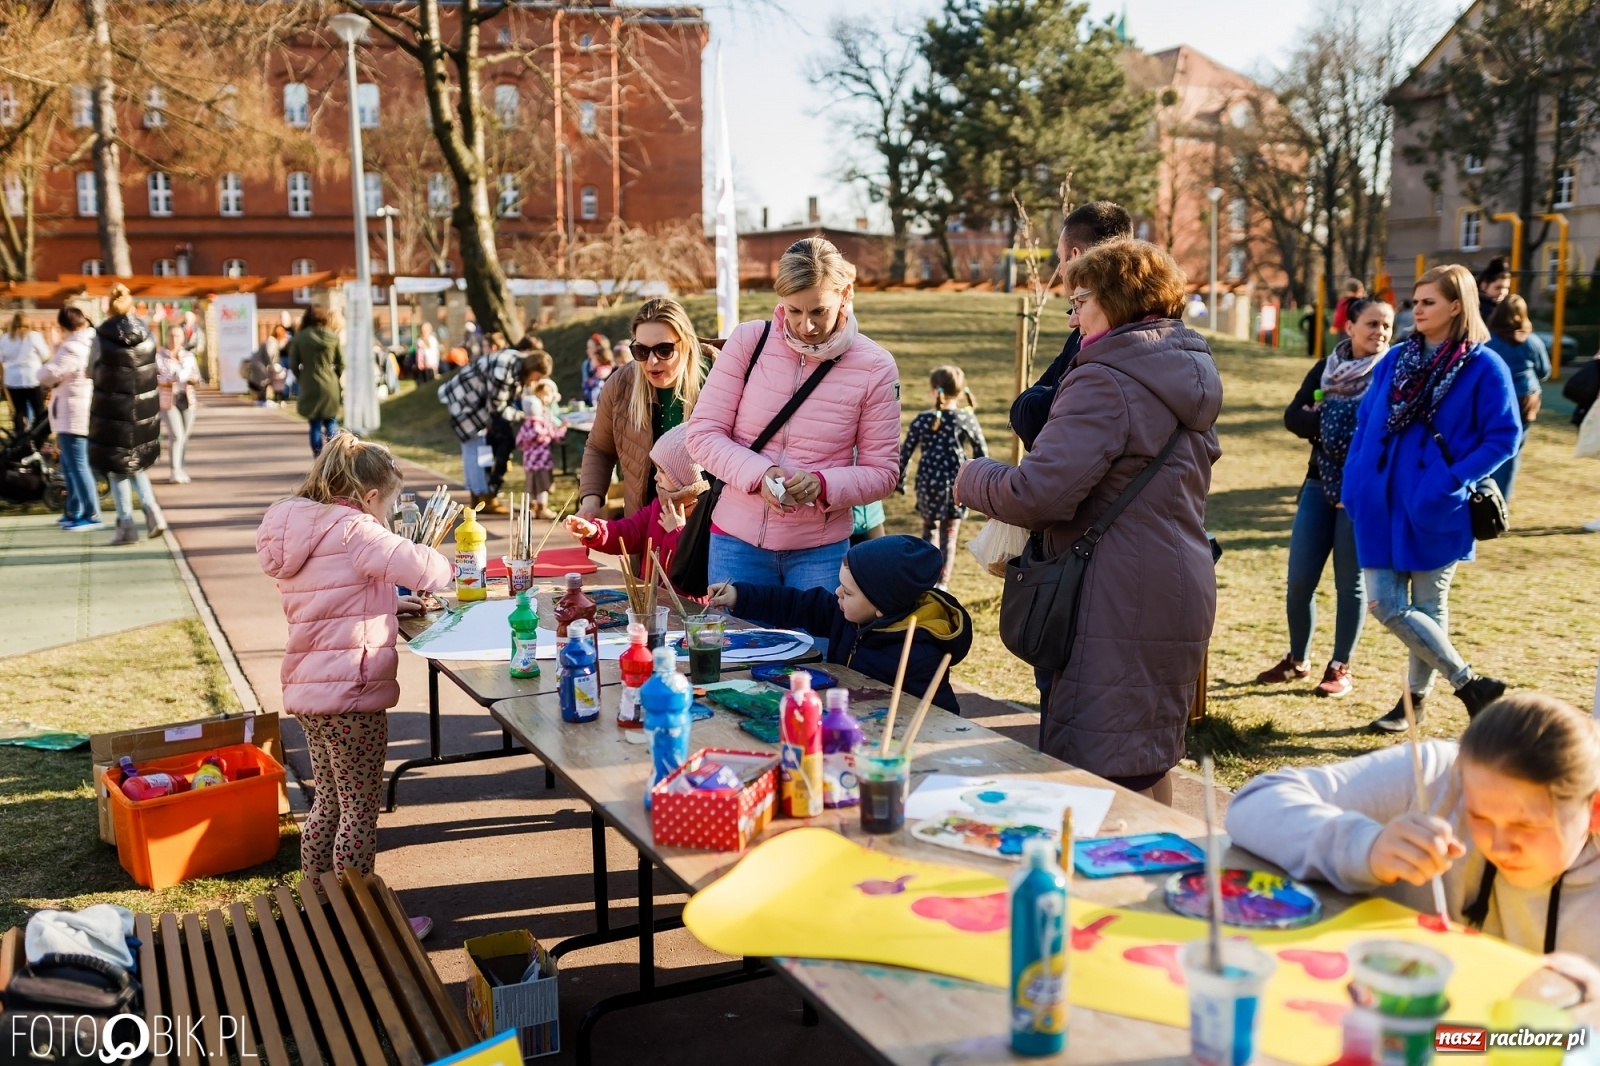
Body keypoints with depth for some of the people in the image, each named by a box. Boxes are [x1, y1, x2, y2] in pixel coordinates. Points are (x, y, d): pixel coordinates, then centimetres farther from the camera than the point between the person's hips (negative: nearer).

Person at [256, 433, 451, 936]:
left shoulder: (298, 531, 12)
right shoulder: (353, 531, -16)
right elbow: (421, 569, -23)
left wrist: (389, 603, 15)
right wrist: (443, 566, -1)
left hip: (309, 690, 9)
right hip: (351, 693, -9)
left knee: (328, 804, 21)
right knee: (361, 811, 2)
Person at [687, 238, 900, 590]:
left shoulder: (874, 367, -4)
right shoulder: (748, 341, -4)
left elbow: (882, 472, -1)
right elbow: (703, 433, -3)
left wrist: (823, 484, -20)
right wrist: (759, 474, -20)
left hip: (820, 552, 0)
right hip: (737, 542, 1)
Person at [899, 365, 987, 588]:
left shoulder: (922, 420, -5)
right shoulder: (967, 419, -4)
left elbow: (904, 453, -2)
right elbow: (982, 452, 0)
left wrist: (900, 481, 12)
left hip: (928, 484, 0)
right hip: (956, 484, 0)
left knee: (930, 529, 21)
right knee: (949, 536, 9)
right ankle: (942, 584, 9)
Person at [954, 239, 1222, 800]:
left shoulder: (1105, 383, -14)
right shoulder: (1189, 376, 16)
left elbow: (1039, 494, -24)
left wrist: (972, 478, -4)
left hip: (1122, 611, -10)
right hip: (1182, 596, 10)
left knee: (1101, 781, -4)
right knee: (1147, 772, 18)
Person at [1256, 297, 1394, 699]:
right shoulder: (1326, 368, 10)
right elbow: (1293, 416, 0)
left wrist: (1326, 421, -18)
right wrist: (1330, 427, -17)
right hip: (1319, 484, 4)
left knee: (1350, 582, 4)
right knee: (1299, 580, 4)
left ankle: (1341, 668, 17)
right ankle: (1297, 660, 22)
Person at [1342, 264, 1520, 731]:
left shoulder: (1483, 367, -7)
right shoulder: (1396, 359, 8)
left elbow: (1504, 437, -6)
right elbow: (1365, 424, 12)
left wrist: (1454, 479, -16)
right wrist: (1352, 487, 4)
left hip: (1436, 508, -5)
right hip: (1381, 502, 5)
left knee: (1428, 607, 6)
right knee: (1386, 605, 2)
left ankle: (1417, 697, 23)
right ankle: (1469, 685, 17)